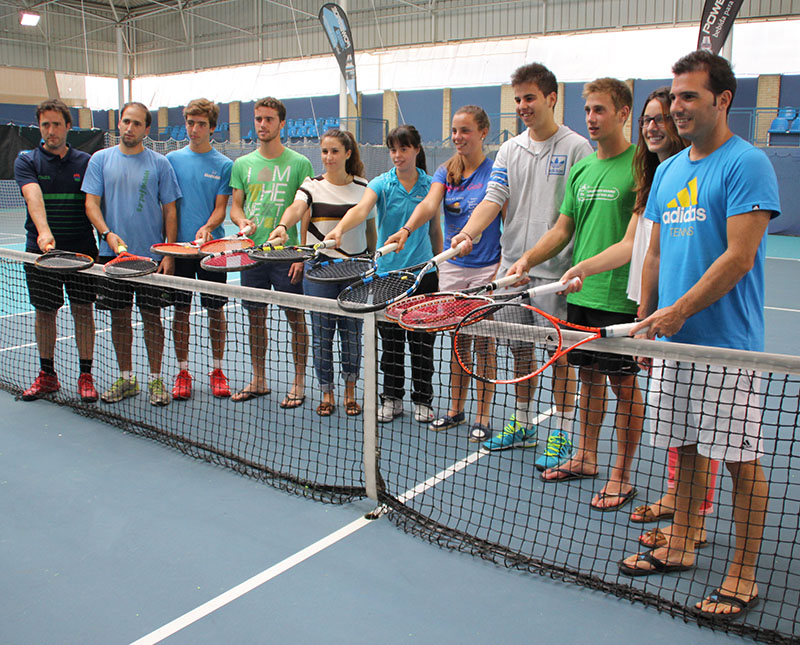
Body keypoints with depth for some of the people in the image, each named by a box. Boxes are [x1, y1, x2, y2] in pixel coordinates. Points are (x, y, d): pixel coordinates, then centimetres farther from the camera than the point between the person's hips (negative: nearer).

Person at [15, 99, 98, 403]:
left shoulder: (84, 161, 6)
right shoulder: (26, 160, 1)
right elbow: (33, 197, -17)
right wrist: (44, 232, -34)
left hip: (82, 250, 0)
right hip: (40, 250, 0)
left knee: (83, 310, 3)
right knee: (44, 312, 8)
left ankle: (85, 376, 13)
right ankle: (47, 375, 22)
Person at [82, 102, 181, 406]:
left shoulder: (159, 163, 3)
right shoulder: (101, 159, 6)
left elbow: (170, 210, 3)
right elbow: (91, 203, 2)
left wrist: (168, 254, -5)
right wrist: (108, 234, -16)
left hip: (151, 254, -2)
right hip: (113, 253, 2)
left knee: (152, 316, 2)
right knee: (119, 317, 8)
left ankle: (155, 379, 13)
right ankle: (126, 378, 20)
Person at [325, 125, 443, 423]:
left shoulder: (430, 185, 4)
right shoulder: (382, 183, -2)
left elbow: (435, 229, 13)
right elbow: (361, 208, -23)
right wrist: (340, 228, -42)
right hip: (388, 273, 0)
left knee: (422, 342, 5)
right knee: (390, 342, 7)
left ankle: (422, 401, 20)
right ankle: (392, 399, 21)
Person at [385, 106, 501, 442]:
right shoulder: (445, 172, 6)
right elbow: (429, 204, -11)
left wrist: (503, 266, -14)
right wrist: (407, 229, -31)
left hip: (486, 268, -4)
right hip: (451, 266, 4)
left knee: (483, 343, 3)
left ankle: (482, 417, 16)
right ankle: (455, 410, 27)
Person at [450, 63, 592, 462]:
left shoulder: (576, 148, -4)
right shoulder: (510, 150, 11)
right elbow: (493, 199, 2)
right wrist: (468, 232, -16)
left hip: (555, 270, -5)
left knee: (559, 355, 2)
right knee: (520, 351, 14)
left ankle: (561, 436, 15)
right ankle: (523, 426, 30)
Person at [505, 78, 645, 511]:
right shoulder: (581, 169, 13)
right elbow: (563, 228, 14)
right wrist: (527, 260, 1)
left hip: (620, 297, -7)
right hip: (580, 294, 7)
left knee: (624, 384, 3)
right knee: (588, 376, 16)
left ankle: (622, 477, 15)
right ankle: (585, 459, 31)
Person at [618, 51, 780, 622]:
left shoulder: (747, 163, -9)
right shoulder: (668, 171, 14)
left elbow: (739, 257, -16)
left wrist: (680, 310, -17)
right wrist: (645, 319, 12)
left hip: (727, 345, -7)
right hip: (673, 340, 7)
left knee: (740, 457, 2)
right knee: (685, 448, 16)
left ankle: (743, 576, 15)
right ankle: (680, 547, 30)